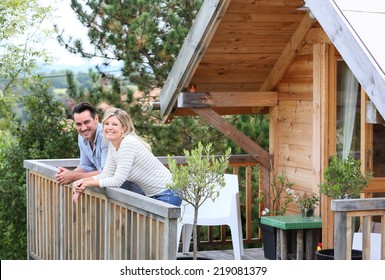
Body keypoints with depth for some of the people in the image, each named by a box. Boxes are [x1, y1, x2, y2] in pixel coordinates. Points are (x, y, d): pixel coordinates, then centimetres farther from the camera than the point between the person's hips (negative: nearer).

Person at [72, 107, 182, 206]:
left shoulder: (128, 143, -25)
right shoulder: (113, 145, 2)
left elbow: (117, 181, -25)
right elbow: (106, 174, 4)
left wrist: (88, 183, -16)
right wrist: (83, 181, -12)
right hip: (151, 195, 9)